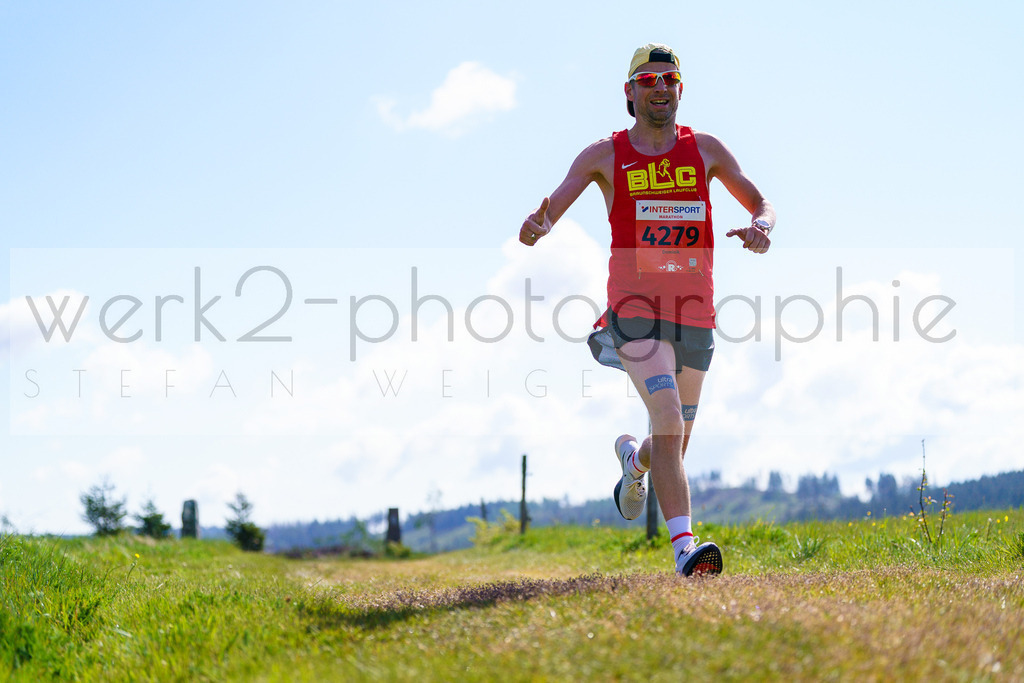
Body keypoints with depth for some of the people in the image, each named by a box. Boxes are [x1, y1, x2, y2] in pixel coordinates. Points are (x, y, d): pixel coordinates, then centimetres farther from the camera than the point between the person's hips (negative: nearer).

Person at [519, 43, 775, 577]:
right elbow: (551, 210, -3)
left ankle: (633, 458, 50)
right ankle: (684, 547, -28)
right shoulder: (605, 155, 3)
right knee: (668, 418, -24)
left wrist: (760, 226, -10)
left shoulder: (705, 149, 8)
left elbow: (761, 203, 15)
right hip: (635, 309, -3)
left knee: (674, 446, 13)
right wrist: (535, 227, -28)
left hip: (695, 313, 3)